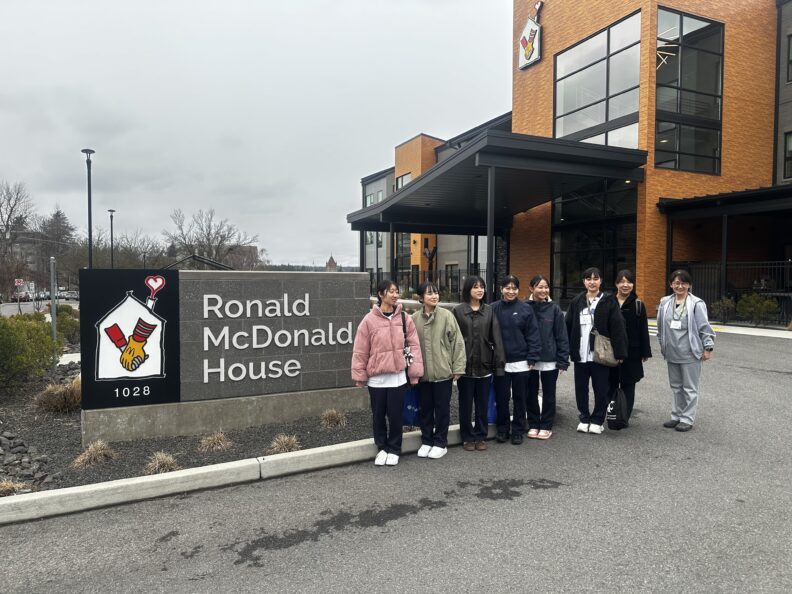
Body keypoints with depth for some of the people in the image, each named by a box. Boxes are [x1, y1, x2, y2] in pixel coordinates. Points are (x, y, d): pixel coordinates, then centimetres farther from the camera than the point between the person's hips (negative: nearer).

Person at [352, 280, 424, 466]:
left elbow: (413, 345, 1)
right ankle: (382, 448, 30)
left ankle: (394, 449, 26)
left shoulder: (405, 318, 0)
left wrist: (415, 371, -3)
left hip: (398, 376, 0)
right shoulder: (369, 320, -5)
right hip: (376, 377, 0)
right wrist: (360, 376, 0)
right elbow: (360, 351, -1)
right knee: (378, 415, 12)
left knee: (395, 414, 8)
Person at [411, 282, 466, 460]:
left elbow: (457, 342, -4)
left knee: (442, 408, 9)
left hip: (443, 371, -2)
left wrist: (457, 368, -6)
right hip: (422, 372, 2)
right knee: (425, 408, 14)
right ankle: (426, 441, 29)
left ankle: (440, 442, 23)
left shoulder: (447, 315, -6)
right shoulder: (414, 318, 0)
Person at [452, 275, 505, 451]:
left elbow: (496, 338, 2)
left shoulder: (489, 311, 4)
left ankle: (480, 436, 25)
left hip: (484, 365, 2)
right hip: (465, 365, -2)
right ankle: (468, 437, 22)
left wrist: (499, 363, -3)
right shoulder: (458, 311, -2)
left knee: (482, 404, 11)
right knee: (466, 404, 8)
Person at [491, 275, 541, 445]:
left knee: (519, 398, 10)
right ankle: (502, 429, 25)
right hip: (500, 362, 1)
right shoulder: (494, 308, 0)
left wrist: (532, 358, -7)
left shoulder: (526, 309, -3)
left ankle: (518, 430, 24)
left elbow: (533, 335, -3)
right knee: (501, 398, 10)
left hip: (520, 362, -1)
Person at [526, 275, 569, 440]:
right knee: (531, 394, 12)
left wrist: (563, 361, -7)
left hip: (550, 361, 0)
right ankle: (533, 425, 27)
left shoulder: (554, 309, -4)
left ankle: (546, 426, 25)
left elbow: (562, 336, -3)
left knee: (549, 394, 11)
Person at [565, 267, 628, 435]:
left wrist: (619, 352, -12)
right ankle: (584, 418, 25)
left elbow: (617, 328, -7)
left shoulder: (609, 301, -2)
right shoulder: (576, 302, 8)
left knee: (601, 389, 5)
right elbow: (568, 326, 8)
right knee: (581, 388, 10)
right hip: (580, 354, 3)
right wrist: (568, 349, 3)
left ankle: (598, 420, 20)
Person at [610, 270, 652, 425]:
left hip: (631, 352, 0)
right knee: (611, 385, 6)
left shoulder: (638, 304, 0)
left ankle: (624, 418, 16)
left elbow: (643, 330, 1)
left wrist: (645, 352, -2)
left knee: (628, 385, 7)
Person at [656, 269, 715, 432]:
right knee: (676, 386, 16)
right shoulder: (665, 303, 5)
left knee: (689, 388, 4)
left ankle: (687, 419, 15)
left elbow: (705, 327, -8)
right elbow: (661, 326, 14)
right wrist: (662, 344, 17)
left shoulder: (696, 304, -10)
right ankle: (676, 416, 27)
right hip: (672, 353, 5)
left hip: (690, 354, -5)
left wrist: (708, 347, -9)